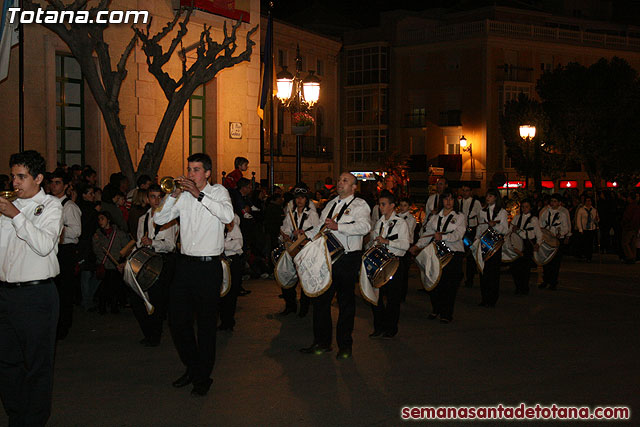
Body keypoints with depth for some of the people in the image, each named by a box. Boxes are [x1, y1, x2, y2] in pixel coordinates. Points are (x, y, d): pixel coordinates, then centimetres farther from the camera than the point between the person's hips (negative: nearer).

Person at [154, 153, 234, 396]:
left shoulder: (218, 192, 0)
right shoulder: (184, 196, 11)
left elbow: (228, 215, -20)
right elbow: (160, 219, 5)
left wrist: (199, 195, -22)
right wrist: (174, 195, -6)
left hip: (208, 267, -4)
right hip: (185, 264, 5)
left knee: (206, 324, 2)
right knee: (177, 320, 8)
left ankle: (203, 377, 16)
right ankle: (192, 367, 28)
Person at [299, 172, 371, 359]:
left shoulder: (359, 204, -3)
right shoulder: (331, 204, 18)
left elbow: (364, 226, -20)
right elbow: (321, 227, 25)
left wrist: (338, 226, -28)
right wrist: (305, 235, 8)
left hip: (348, 259, -6)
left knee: (346, 301, 3)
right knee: (321, 298, 6)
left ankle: (345, 345, 14)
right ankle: (322, 342, 18)